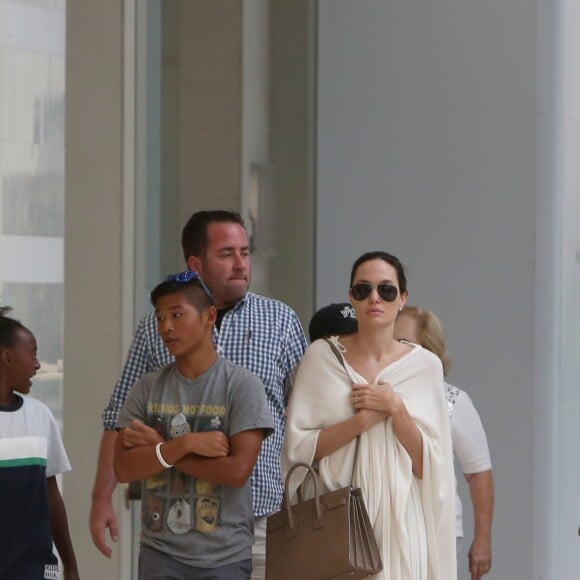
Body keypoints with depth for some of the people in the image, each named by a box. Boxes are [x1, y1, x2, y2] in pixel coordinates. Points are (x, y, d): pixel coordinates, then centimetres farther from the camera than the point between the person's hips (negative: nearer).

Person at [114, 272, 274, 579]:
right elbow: (122, 467, -4)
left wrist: (159, 449, -10)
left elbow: (237, 470, -15)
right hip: (160, 553, 3)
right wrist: (184, 444, -18)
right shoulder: (147, 388, 4)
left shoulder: (242, 385, -6)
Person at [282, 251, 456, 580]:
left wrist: (396, 409, -11)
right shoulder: (322, 356, 3)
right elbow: (297, 446, -2)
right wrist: (363, 420, -12)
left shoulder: (425, 365, 4)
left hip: (400, 522, 1)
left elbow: (429, 465, 2)